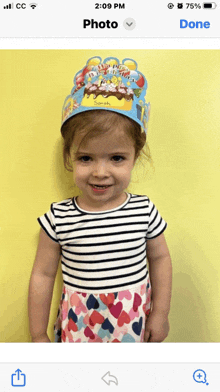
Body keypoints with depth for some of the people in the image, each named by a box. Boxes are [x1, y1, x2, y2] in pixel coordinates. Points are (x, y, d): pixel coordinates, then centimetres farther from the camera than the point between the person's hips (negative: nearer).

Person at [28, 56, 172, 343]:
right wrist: (38, 335, 1)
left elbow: (160, 258, 0)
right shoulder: (58, 219, -17)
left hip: (135, 321, 2)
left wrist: (161, 314, 4)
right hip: (79, 325, -1)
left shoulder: (144, 210, -13)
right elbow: (43, 274, -8)